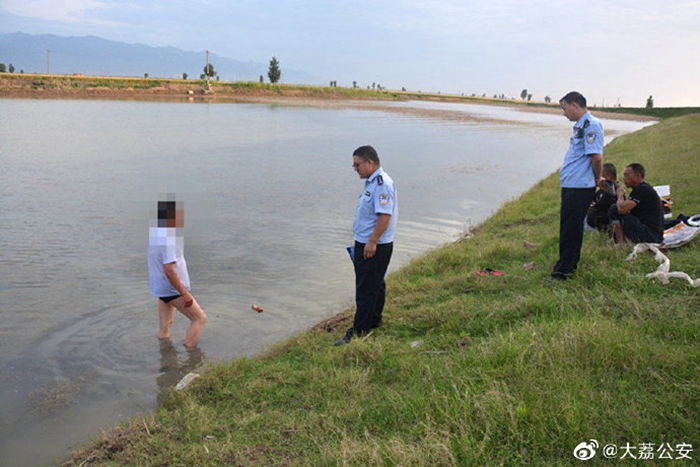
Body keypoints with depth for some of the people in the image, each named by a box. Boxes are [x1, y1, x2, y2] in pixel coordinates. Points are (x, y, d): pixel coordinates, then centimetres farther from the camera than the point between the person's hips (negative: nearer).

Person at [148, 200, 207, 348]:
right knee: (200, 319, 1)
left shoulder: (154, 232, 3)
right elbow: (169, 270, -29)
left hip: (160, 288, 9)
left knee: (164, 326, 15)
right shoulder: (167, 238, -26)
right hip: (172, 290, -9)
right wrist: (185, 294, -24)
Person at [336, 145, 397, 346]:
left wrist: (372, 242, -26)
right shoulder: (372, 182, 14)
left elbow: (385, 215, -27)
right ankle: (374, 322, 33)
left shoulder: (382, 183, -19)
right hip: (366, 244, 10)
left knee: (366, 289, -6)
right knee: (375, 285, 20)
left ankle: (359, 332, -1)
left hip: (375, 247, -10)